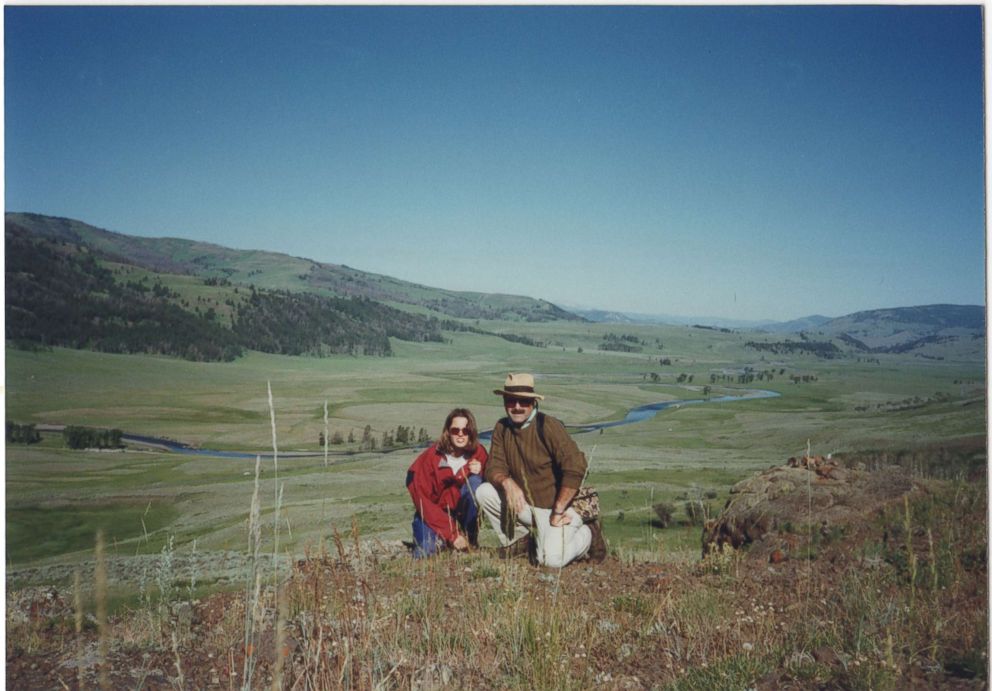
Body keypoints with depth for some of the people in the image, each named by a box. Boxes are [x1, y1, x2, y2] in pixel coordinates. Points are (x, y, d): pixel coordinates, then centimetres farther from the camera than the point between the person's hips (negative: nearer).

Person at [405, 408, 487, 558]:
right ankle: (441, 540, 12)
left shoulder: (478, 453, -11)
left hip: (462, 512, 2)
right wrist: (451, 534, -22)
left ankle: (470, 541, -12)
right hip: (433, 514, -1)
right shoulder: (431, 456, -17)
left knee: (474, 482, -26)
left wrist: (480, 473, -29)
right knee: (424, 554, -25)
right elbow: (422, 499, -17)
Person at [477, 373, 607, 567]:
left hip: (553, 506, -6)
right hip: (525, 504, 6)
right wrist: (507, 482, -27)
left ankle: (588, 535, 8)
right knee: (483, 492, -11)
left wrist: (558, 510, -23)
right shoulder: (502, 428, 0)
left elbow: (576, 467, -26)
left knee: (552, 560, -25)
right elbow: (494, 467, -2)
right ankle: (519, 540, 9)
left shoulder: (549, 426, -19)